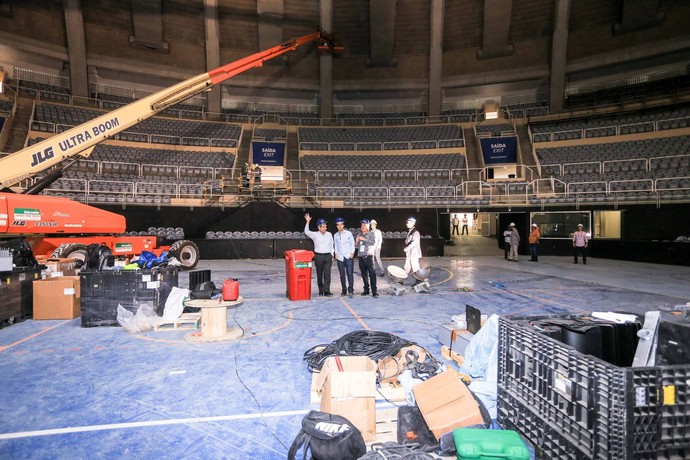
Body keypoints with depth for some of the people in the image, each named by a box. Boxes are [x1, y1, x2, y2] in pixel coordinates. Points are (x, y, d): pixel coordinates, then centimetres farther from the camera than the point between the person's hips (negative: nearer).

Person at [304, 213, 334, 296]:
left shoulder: (329, 234, 10)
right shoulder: (315, 235, 2)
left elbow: (331, 245, 14)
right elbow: (306, 231, -13)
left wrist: (332, 255, 9)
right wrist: (307, 222, -20)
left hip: (328, 256, 1)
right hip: (318, 256, -1)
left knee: (327, 274, -7)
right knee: (319, 274, 6)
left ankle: (326, 291, -8)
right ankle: (321, 290, 17)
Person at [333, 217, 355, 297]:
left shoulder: (348, 233, 3)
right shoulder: (335, 235, 11)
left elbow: (352, 243, 5)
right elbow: (336, 245, 16)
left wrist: (352, 252, -4)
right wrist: (336, 253, 5)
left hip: (348, 256, -3)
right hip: (340, 257, 3)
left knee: (350, 274, -8)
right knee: (342, 275, 5)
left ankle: (351, 290, -6)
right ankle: (344, 290, 13)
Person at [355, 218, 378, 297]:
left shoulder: (371, 234, 2)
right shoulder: (359, 234, 15)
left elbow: (373, 242, -14)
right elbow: (356, 246, 19)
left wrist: (364, 239, -18)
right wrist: (356, 241, -2)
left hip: (368, 256, -4)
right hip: (361, 257, 4)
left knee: (372, 274, -10)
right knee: (364, 275, 6)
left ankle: (374, 291, -11)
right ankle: (366, 290, 15)